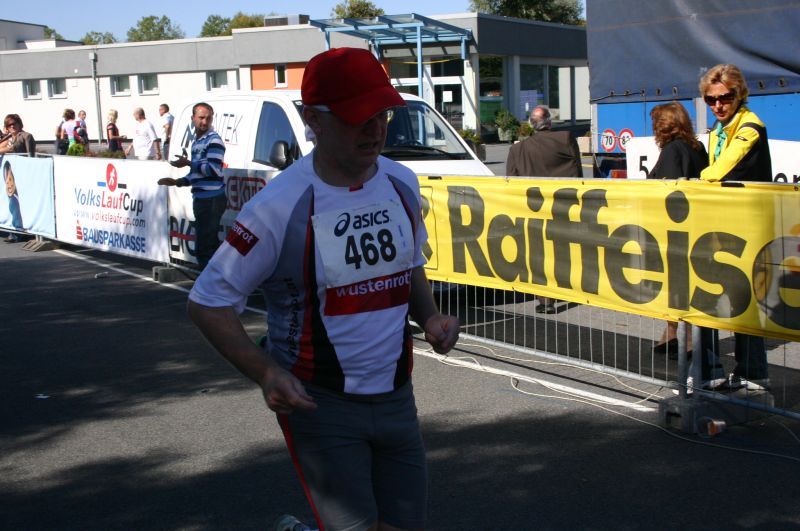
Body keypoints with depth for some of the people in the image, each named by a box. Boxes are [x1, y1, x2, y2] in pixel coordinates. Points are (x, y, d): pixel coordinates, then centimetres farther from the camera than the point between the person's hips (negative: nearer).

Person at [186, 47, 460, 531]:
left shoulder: (402, 184, 1)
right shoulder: (280, 207, -18)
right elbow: (207, 301, -12)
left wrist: (430, 317, -2)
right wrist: (266, 373, -23)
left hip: (395, 396, 6)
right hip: (320, 402, -6)